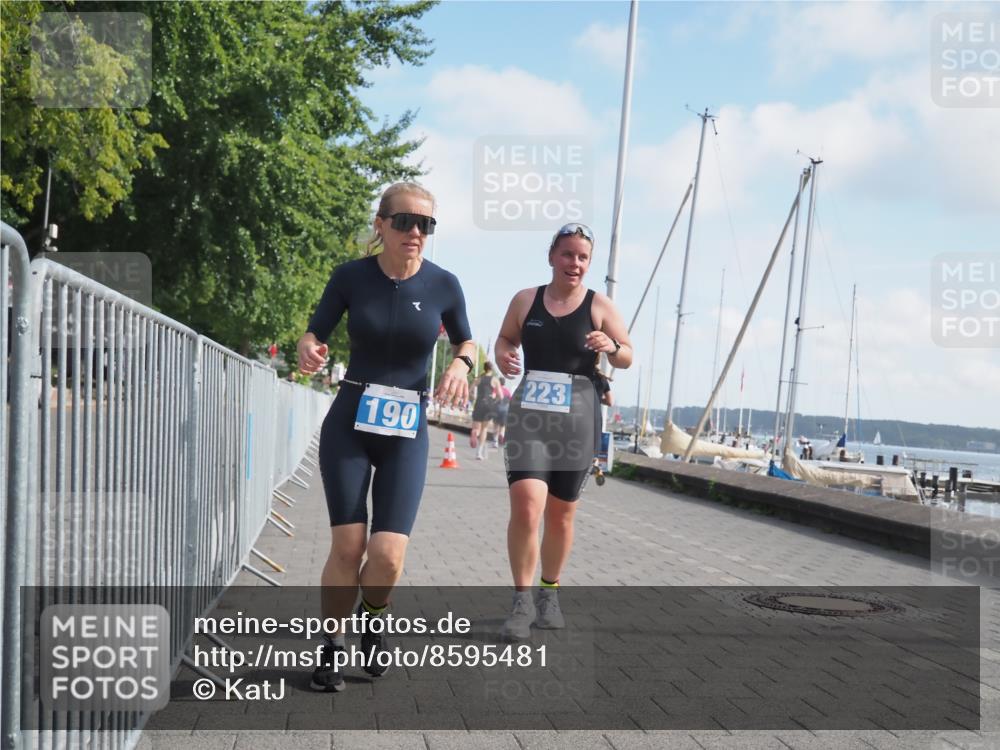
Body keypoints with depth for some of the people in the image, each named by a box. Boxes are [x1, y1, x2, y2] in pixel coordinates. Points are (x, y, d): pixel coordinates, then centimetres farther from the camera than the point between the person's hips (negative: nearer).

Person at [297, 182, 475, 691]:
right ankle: (331, 645, 15)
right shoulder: (351, 276, -5)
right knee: (347, 546, -7)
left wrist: (461, 363, -11)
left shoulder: (443, 285, -5)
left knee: (388, 554, -11)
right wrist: (308, 349, -21)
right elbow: (314, 332, 2)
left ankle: (372, 619, 22)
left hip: (406, 434, 0)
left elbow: (465, 340, 11)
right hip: (349, 424, 0)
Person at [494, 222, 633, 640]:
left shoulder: (600, 306, 2)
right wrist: (503, 356, -6)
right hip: (529, 410, 0)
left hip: (578, 413, 1)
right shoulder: (525, 300, 5)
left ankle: (549, 593, 31)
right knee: (526, 507, -17)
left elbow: (628, 358, 5)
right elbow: (505, 339, 18)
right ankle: (522, 602, -5)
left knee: (561, 513, 11)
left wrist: (612, 347, -18)